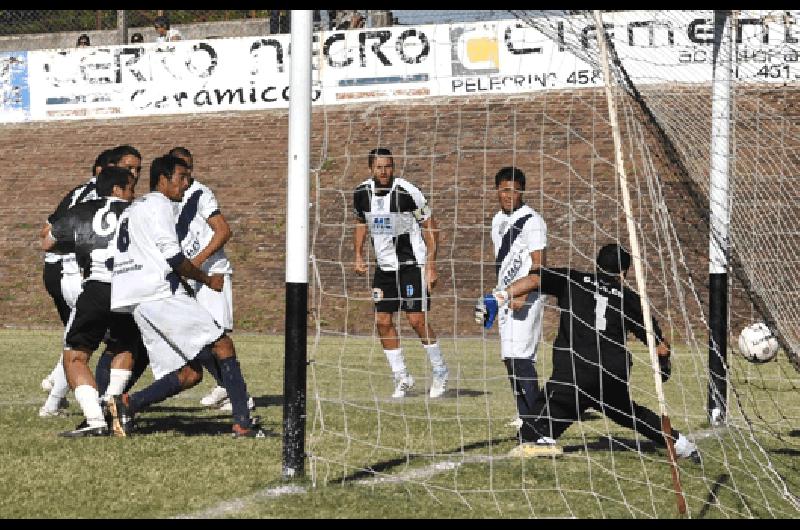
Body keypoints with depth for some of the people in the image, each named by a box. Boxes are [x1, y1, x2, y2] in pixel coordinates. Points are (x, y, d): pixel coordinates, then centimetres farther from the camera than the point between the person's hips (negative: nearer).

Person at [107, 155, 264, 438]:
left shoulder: (131, 210, 28)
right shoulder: (159, 205, -2)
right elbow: (173, 257, -11)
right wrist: (207, 279, 1)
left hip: (137, 303, 9)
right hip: (161, 294, -9)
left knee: (190, 374, 3)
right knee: (223, 345, -9)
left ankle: (128, 404, -6)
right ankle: (243, 422, -16)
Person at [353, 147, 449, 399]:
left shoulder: (407, 192, -18)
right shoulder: (362, 193, -2)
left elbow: (430, 227, -9)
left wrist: (431, 266, -13)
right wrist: (358, 255, 8)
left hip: (412, 264, -5)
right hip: (384, 265, 5)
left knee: (417, 320, -10)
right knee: (382, 321, 1)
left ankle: (440, 371, 10)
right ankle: (402, 377, 13)